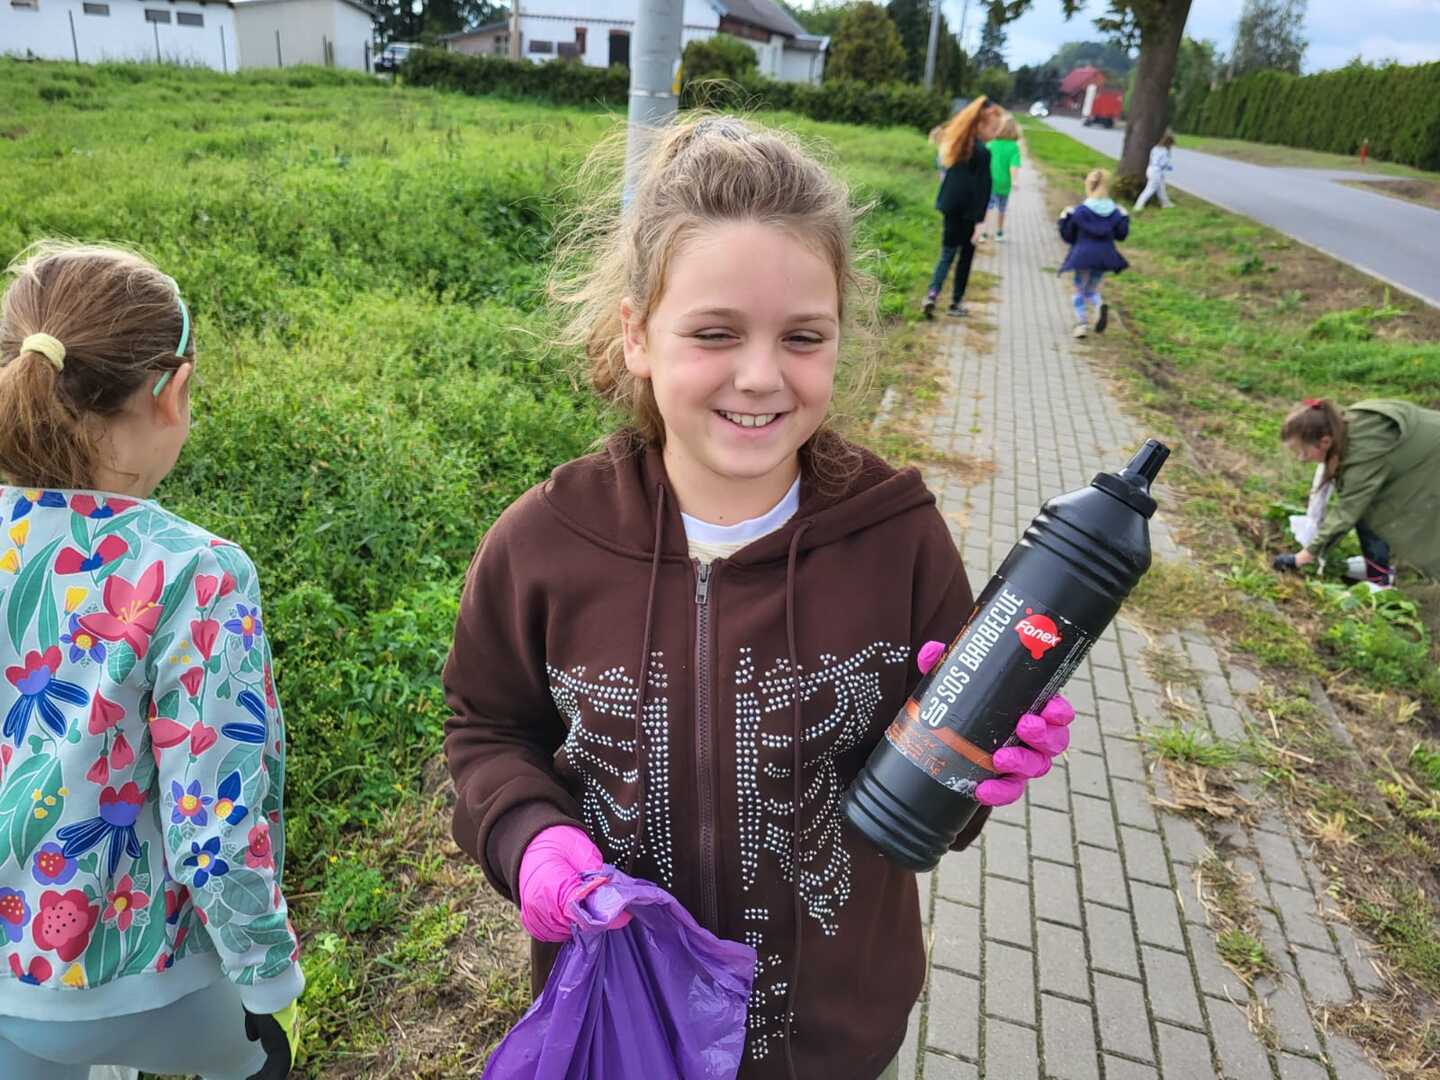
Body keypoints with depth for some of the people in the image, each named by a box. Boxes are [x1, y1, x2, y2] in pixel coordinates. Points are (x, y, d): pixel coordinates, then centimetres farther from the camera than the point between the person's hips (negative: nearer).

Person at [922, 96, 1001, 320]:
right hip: (969, 212, -6)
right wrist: (979, 221, -15)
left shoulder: (957, 143, 5)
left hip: (951, 207, 6)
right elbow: (982, 189, -16)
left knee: (947, 254, 11)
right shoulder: (982, 152, -17)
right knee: (965, 257, 9)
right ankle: (956, 302, 16)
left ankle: (932, 293, -10)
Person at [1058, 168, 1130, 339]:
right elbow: (1121, 234, 9)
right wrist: (1124, 217, 21)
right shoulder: (1114, 211, 0)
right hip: (1104, 257, 4)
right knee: (1092, 289, 19)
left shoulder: (1080, 211, -11)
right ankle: (1100, 306, -13)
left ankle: (1082, 323, 0)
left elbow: (1068, 236, -4)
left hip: (1083, 256, -4)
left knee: (1079, 290, 11)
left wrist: (1064, 218, 7)